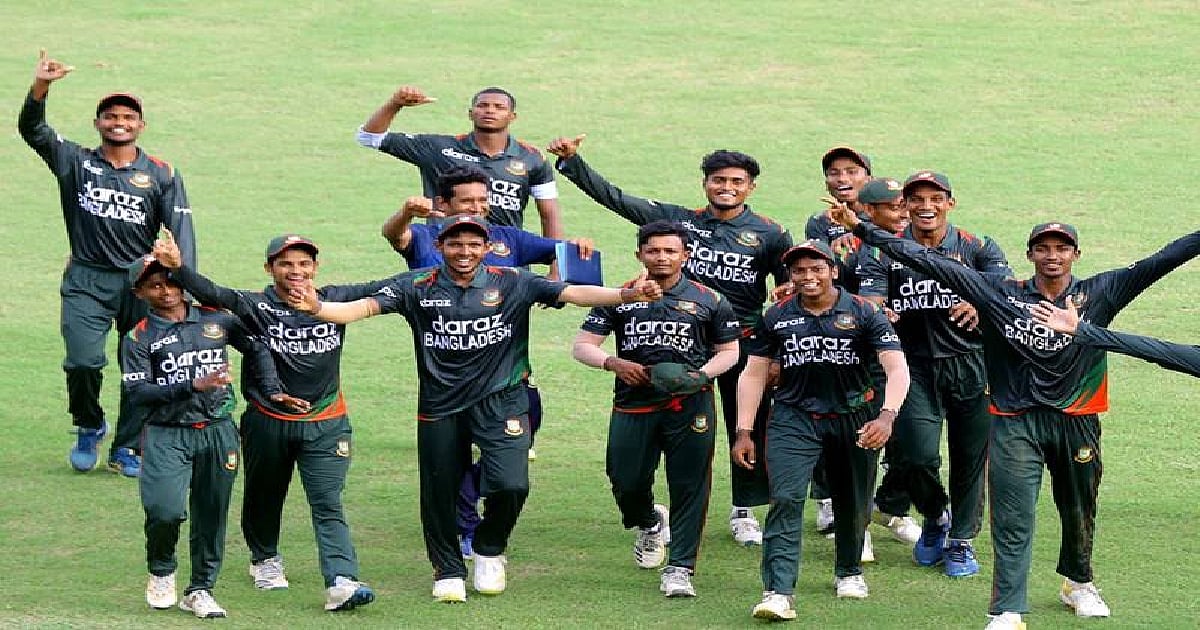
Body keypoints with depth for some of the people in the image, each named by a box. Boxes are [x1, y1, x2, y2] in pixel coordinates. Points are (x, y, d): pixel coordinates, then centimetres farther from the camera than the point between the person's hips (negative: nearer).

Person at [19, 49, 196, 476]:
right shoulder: (76, 163, 5)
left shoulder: (161, 175, 4)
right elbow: (32, 129, -7)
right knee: (83, 362, -15)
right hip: (86, 281, -1)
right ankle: (89, 428, 13)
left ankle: (125, 449, 19)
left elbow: (181, 232, -4)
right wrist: (41, 86, -25)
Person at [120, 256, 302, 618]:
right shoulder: (140, 338, 0)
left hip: (218, 432, 3)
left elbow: (256, 349, 21)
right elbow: (136, 392, -10)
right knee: (166, 510, -19)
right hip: (167, 435, -3)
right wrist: (193, 386, -19)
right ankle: (161, 571, 9)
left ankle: (200, 590, 20)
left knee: (211, 514, 6)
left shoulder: (216, 320, 10)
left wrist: (272, 391, 9)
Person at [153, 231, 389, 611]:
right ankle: (265, 559, 44)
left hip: (325, 425, 0)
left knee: (328, 505, -9)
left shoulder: (335, 300, -1)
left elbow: (384, 290, -1)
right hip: (268, 422, 0)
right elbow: (213, 295, -25)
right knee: (265, 497, 19)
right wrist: (177, 268, -42)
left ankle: (341, 582, -18)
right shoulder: (256, 307, -10)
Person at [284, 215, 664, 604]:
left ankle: (489, 551, 14)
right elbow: (366, 306, -11)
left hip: (499, 401, -1)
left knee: (511, 484, -16)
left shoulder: (512, 283, -1)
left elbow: (571, 294, -8)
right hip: (439, 407, 1)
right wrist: (316, 308, -30)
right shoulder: (418, 287, -2)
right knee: (439, 493, 8)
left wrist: (627, 295, -23)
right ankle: (448, 572, 31)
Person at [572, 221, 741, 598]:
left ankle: (679, 568, 2)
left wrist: (701, 374, -7)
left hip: (690, 406, -1)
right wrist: (614, 363, -12)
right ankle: (650, 523, 38)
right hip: (632, 406, 1)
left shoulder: (709, 301, 8)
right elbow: (582, 346, 8)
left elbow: (729, 351, 13)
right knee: (627, 484, 4)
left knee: (689, 488, -5)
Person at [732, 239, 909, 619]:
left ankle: (849, 571, 40)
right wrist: (744, 432, 2)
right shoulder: (777, 317, 2)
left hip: (853, 416, 0)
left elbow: (897, 368, -15)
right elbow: (754, 374, 8)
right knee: (785, 499, -17)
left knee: (854, 503, 13)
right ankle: (778, 592, -23)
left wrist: (886, 416, -31)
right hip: (794, 416, 0)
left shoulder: (864, 313, -7)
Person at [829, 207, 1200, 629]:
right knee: (1013, 522, -6)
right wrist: (862, 229, -8)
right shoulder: (1000, 293, 0)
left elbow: (1162, 261, -5)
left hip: (1076, 423, 2)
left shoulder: (1099, 294, 1)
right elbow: (931, 263, -3)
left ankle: (1078, 583, 43)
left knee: (1079, 511, 18)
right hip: (1015, 423, -2)